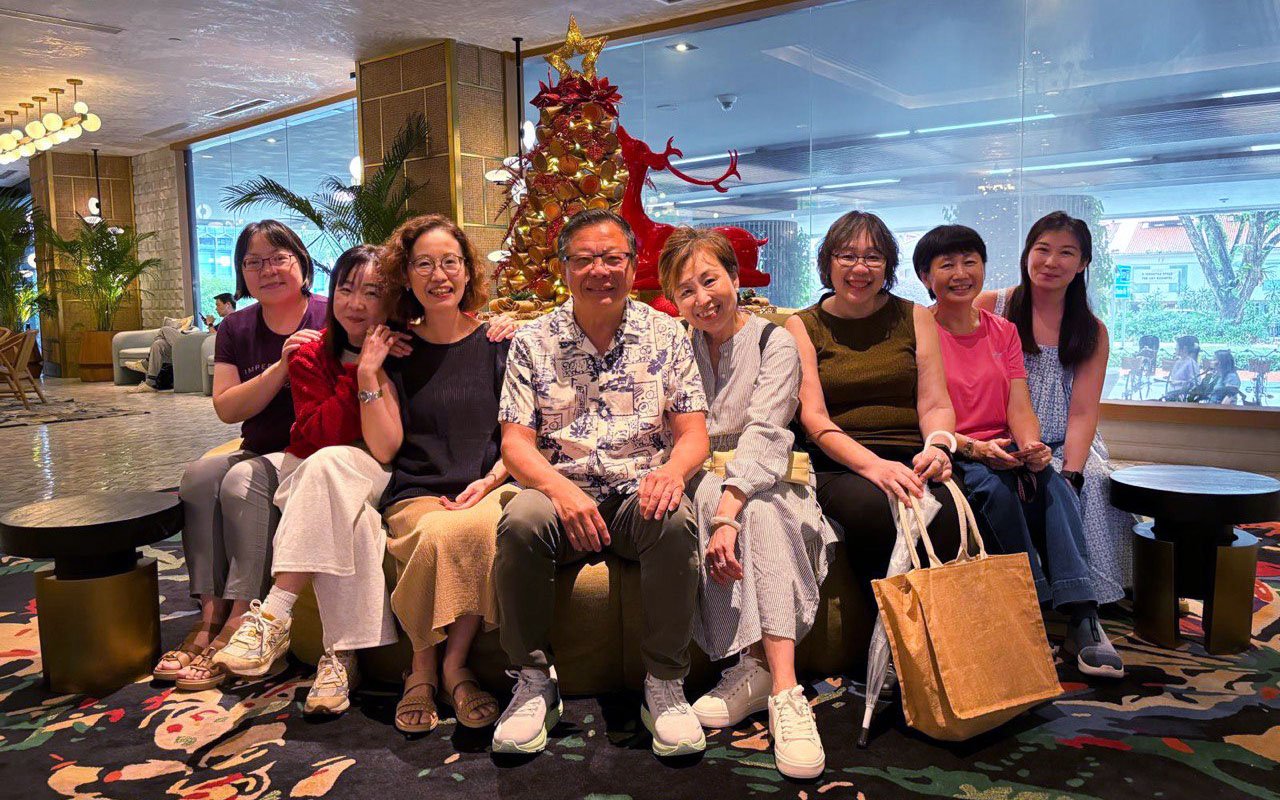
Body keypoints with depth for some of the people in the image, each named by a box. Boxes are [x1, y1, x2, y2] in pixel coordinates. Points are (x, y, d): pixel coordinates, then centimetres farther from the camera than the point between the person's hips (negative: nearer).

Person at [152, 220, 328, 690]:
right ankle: (211, 613, -18)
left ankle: (241, 621, -23)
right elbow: (227, 408, -3)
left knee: (243, 481, -28)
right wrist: (281, 367, -17)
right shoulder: (237, 329, 9)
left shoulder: (330, 318, -6)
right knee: (197, 476, -20)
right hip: (259, 453, 5)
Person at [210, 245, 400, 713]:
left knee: (328, 465, -35)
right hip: (312, 476, 1)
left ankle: (274, 617, -33)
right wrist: (361, 373, -19)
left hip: (382, 480, -1)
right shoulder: (312, 357, 2)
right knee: (355, 521, -35)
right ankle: (340, 657, -30)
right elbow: (320, 435, -12)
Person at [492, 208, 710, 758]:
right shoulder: (533, 342, 7)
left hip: (641, 491, 0)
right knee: (520, 522, -32)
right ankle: (534, 679, -11)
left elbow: (693, 432, 4)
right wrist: (559, 488, -21)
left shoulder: (665, 335, 9)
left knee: (674, 520, -33)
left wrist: (672, 470, -21)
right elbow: (516, 443, 0)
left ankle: (664, 683, -15)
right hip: (562, 490, 0)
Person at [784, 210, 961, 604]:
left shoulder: (915, 317, 16)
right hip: (838, 466, -1)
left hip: (911, 461, 2)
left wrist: (937, 447, -15)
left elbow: (936, 404, 9)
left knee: (943, 508, -32)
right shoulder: (803, 326, 9)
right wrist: (871, 464, -21)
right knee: (869, 505, -35)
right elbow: (813, 417, -4)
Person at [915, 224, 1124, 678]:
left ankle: (1082, 620, -32)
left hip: (1005, 451, 4)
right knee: (994, 487, -34)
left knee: (1053, 483, -27)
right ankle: (1038, 607, -24)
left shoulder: (1003, 331, 15)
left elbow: (1019, 406, 4)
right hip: (949, 457, -4)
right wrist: (973, 448, -25)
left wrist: (1032, 446, -19)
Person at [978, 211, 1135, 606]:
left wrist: (1070, 472, -18)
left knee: (1092, 483, -27)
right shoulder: (989, 307, 4)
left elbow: (1082, 412, 1)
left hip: (1064, 446, 3)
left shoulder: (1092, 332, 10)